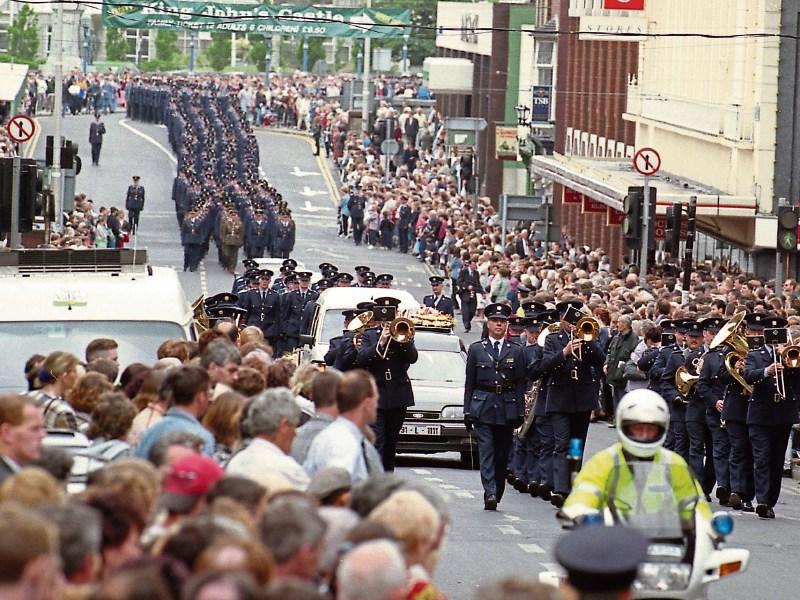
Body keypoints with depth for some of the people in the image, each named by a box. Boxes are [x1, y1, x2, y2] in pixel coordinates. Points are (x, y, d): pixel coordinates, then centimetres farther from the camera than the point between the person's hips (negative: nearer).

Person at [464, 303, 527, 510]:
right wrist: (468, 411, 2)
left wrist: (520, 412, 0)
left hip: (507, 408, 1)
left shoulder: (516, 351, 8)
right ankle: (490, 493, -18)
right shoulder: (476, 349, 8)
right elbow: (469, 383, 7)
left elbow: (520, 384, 7)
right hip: (483, 407, -1)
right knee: (486, 452, -10)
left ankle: (497, 493, 13)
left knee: (502, 454, 5)